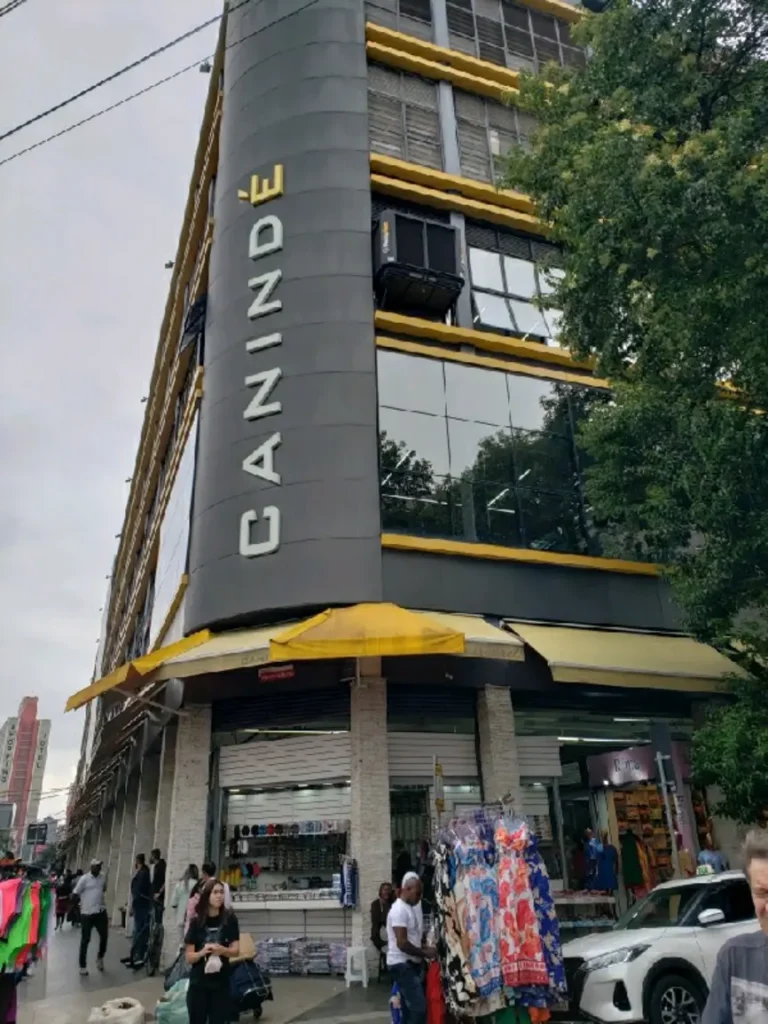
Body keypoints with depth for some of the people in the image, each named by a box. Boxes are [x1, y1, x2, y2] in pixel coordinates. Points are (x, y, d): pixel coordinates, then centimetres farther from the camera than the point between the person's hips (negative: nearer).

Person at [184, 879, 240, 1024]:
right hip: (198, 983, 0)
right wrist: (202, 952, -25)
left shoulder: (229, 919, -5)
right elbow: (189, 957, -4)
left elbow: (235, 950, -6)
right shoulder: (197, 921, -5)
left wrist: (222, 950, -26)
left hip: (221, 982, 0)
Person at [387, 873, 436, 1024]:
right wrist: (424, 953, -14)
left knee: (410, 1009, 12)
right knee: (419, 1008, -12)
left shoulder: (411, 908, 13)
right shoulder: (399, 910, -18)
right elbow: (401, 943, -24)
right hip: (402, 965, -10)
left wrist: (425, 948, 5)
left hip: (410, 964, 10)